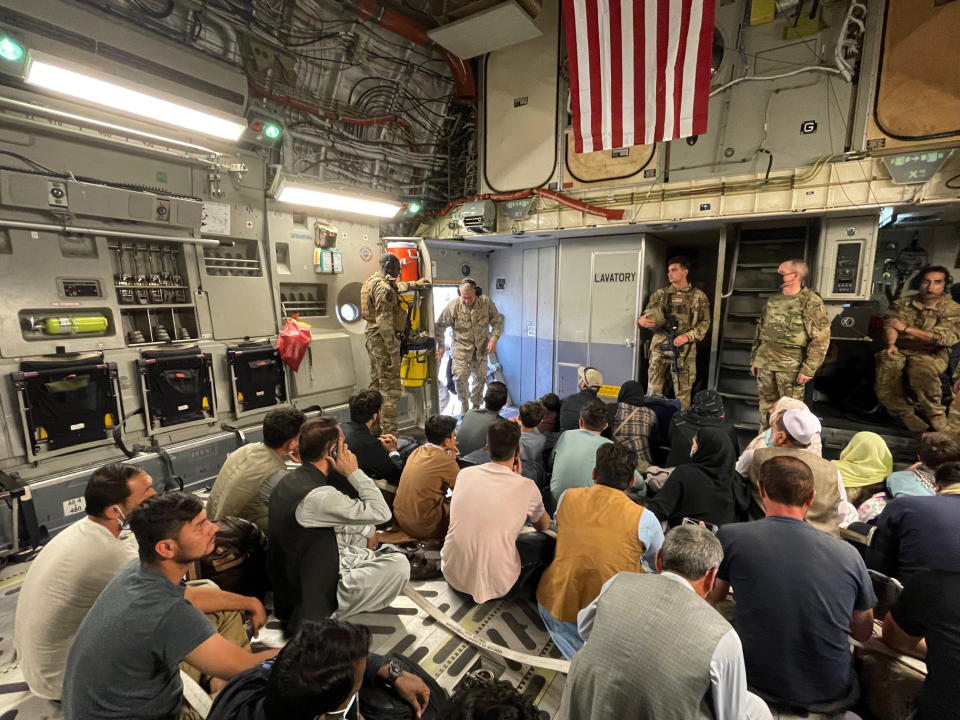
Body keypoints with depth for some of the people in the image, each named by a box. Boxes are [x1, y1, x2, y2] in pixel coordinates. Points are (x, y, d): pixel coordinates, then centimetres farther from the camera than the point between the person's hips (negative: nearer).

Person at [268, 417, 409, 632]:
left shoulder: (290, 479, -1)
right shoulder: (318, 496, -30)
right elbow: (382, 513, -24)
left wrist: (365, 532, 13)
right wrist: (354, 472, -20)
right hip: (313, 601, -9)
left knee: (363, 526, 16)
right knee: (399, 564, -15)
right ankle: (330, 617, -5)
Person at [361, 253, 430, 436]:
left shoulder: (373, 281, 13)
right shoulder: (384, 288, -18)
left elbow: (397, 287, 36)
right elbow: (384, 321, -25)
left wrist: (415, 284, 45)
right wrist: (393, 351, -25)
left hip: (372, 336, 11)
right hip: (383, 339, -11)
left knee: (376, 383, 19)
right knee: (391, 387, -8)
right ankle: (389, 433, -5)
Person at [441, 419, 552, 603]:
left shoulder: (464, 474, -3)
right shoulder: (526, 487, -13)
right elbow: (544, 525, 9)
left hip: (452, 575, 4)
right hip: (493, 583, -3)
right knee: (546, 543, 16)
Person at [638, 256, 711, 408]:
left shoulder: (699, 296, 5)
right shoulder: (660, 294, 9)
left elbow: (704, 323, 3)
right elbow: (646, 315, 11)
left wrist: (688, 336, -12)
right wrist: (641, 320, -13)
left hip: (684, 350, -1)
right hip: (659, 347, 2)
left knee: (682, 391, 6)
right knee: (653, 389, 5)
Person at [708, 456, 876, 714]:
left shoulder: (730, 537, -17)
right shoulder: (848, 554, -10)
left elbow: (712, 597, 2)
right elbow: (863, 633, 5)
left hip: (758, 687, -3)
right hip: (831, 698, 3)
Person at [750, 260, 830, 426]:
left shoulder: (810, 302, -7)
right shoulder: (773, 301, 11)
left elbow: (820, 338, -11)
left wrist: (808, 369, -15)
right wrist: (754, 359, 15)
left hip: (791, 367, -6)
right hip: (765, 364, 6)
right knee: (766, 405, 14)